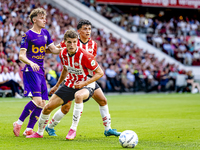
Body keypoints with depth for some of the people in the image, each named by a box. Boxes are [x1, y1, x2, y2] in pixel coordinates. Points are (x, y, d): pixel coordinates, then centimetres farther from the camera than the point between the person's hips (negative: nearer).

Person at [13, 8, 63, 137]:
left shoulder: (45, 33, 13)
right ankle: (19, 123, -7)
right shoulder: (28, 35, -7)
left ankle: (29, 129, 7)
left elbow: (54, 49, 17)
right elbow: (21, 55, -11)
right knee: (37, 100, -19)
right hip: (31, 71, -8)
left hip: (41, 71, 8)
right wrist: (31, 63, -30)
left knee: (42, 103, 2)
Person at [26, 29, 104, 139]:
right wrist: (57, 86, 22)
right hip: (70, 84, 6)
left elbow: (100, 73, -18)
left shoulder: (84, 56, -25)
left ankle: (73, 129, -31)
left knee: (78, 95, -43)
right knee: (47, 107, 2)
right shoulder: (63, 54, -6)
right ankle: (39, 133, 29)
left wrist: (84, 83, -27)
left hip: (85, 86, -6)